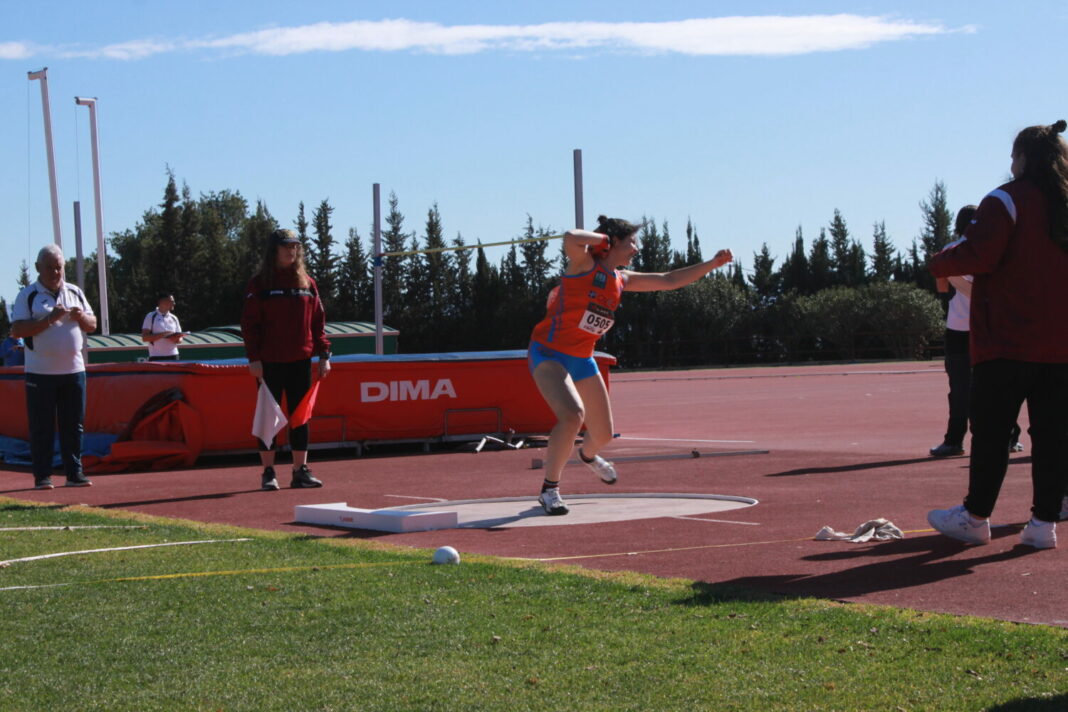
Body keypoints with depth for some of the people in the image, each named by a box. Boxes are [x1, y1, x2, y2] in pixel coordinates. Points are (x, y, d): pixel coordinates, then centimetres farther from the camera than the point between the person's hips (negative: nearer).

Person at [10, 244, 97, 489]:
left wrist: (81, 316, -7)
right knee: (42, 427, -2)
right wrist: (50, 319, -20)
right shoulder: (27, 295, -3)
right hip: (40, 372, -4)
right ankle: (42, 476, 3)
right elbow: (17, 330, -12)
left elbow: (92, 324, 15)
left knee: (73, 425, 6)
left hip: (73, 370, 4)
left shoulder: (75, 292, 11)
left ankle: (75, 473, 12)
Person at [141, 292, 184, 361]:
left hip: (173, 356, 5)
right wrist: (162, 335, -18)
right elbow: (144, 338, -8)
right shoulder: (151, 317, -1)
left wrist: (177, 339, -9)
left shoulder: (174, 318, 13)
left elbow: (180, 340, 16)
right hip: (156, 358, -5)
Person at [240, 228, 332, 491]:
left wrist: (324, 355, 3)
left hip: (300, 361, 3)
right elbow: (249, 323, -4)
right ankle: (268, 473, 6)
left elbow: (318, 321, 11)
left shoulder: (307, 283, 10)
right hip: (270, 362, -3)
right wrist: (254, 357, -12)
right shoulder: (260, 283, 0)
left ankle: (300, 471, 11)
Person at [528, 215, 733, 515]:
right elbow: (571, 239, -36)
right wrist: (602, 238, -18)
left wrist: (712, 264, 10)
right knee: (572, 414, -31)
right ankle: (549, 489, -16)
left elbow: (669, 280, 14)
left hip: (582, 360, 8)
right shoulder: (584, 264, -13)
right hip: (548, 355, -8)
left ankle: (588, 455, 55)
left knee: (603, 433, 15)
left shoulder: (621, 281, 8)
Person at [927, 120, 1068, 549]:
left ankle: (975, 517, 8)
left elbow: (978, 253, -17)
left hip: (1008, 341, -5)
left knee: (991, 430, 2)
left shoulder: (1007, 201, -8)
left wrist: (941, 263, 0)